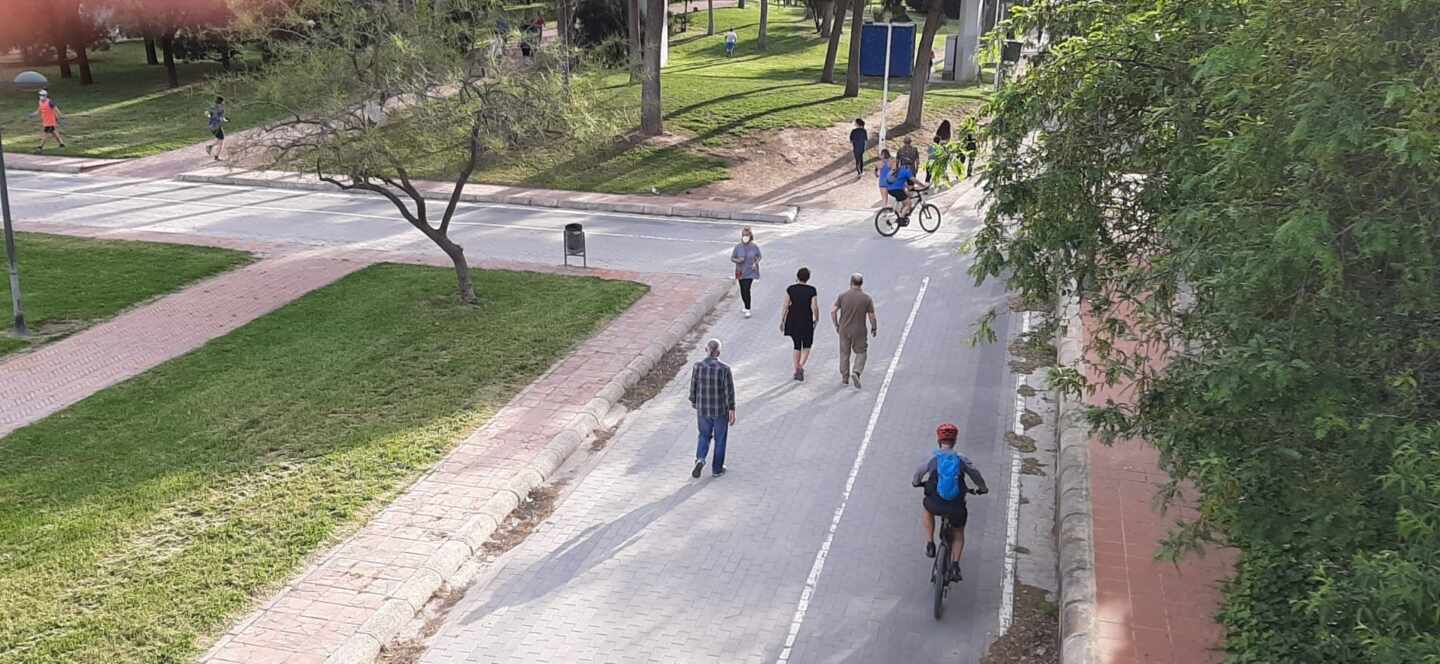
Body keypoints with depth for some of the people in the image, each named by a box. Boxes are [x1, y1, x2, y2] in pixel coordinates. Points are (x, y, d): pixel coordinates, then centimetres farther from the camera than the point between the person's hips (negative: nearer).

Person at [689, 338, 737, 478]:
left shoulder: (697, 366, -13)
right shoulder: (724, 368, -20)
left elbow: (693, 386, -2)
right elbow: (729, 391, -16)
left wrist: (693, 401, 17)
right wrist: (732, 411, -8)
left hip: (703, 409, 2)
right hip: (721, 410, -2)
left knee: (704, 436, 23)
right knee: (720, 439, 18)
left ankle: (700, 460, 0)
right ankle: (717, 469, 27)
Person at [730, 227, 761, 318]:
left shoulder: (754, 247, -5)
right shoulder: (738, 247, -4)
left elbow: (759, 256, 8)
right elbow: (732, 258, 3)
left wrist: (756, 263, -10)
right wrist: (737, 260, -19)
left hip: (750, 272, -2)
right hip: (741, 272, 2)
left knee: (747, 289, -11)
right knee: (743, 290, 10)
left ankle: (748, 310, -3)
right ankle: (746, 306, 34)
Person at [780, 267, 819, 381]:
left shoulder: (790, 289, -5)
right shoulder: (812, 290, -10)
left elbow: (785, 306, -6)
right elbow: (815, 308, -11)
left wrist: (782, 321, 3)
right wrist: (816, 319, 6)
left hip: (793, 322, 2)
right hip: (807, 322, -2)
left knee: (797, 346, 18)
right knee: (807, 346, 16)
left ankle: (797, 371, 20)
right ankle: (801, 366, -7)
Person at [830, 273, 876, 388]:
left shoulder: (843, 296, -6)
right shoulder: (867, 298, -8)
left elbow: (833, 311, -9)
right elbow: (872, 316, -6)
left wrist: (836, 325, 4)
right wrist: (874, 328, 10)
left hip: (844, 330, 1)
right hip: (859, 331, -1)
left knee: (844, 353, 14)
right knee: (861, 353, 12)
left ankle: (845, 378, 21)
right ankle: (856, 372, -11)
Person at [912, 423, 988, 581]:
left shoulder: (933, 458, -2)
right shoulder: (961, 459, -1)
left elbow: (919, 473, 12)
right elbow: (976, 474, 7)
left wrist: (916, 482, 35)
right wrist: (982, 488, 27)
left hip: (936, 505, -1)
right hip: (956, 507, 1)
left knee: (927, 506, 35)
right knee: (958, 534, 26)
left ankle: (930, 544, 28)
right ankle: (955, 565, 7)